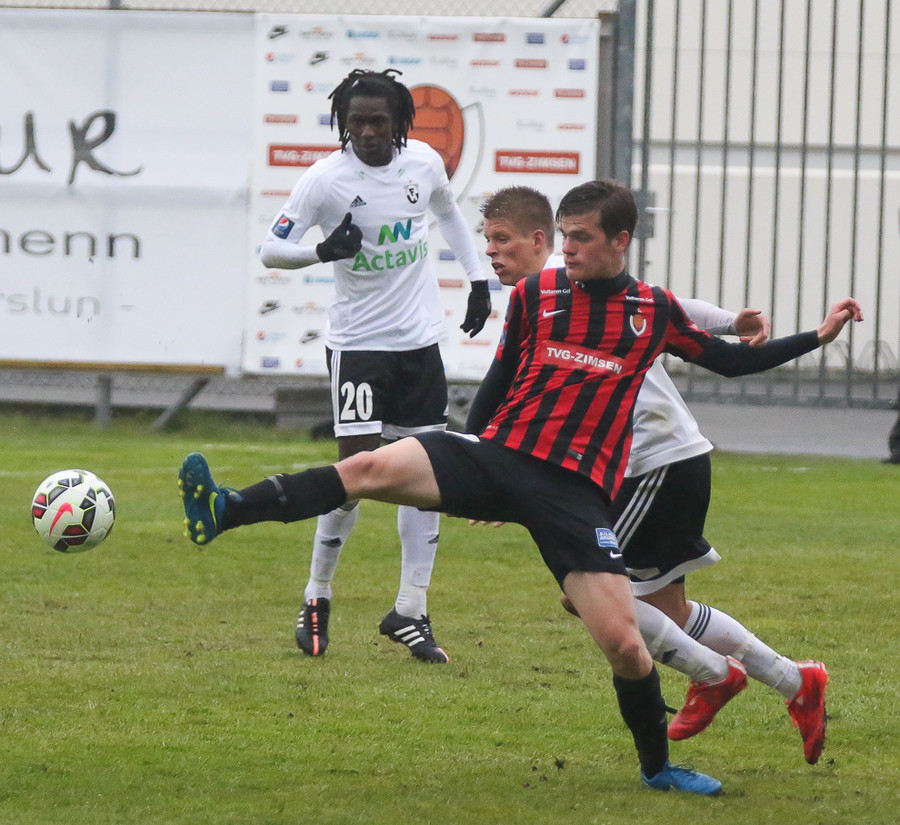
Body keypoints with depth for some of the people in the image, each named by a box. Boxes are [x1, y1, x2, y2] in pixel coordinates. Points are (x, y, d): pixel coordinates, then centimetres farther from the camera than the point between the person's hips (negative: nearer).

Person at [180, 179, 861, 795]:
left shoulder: (654, 312, 9)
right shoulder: (535, 294, 10)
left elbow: (731, 361, 23)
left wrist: (818, 336, 17)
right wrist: (472, 471, 25)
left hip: (576, 492, -1)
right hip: (498, 455, 1)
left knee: (622, 642, -11)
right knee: (372, 469, -24)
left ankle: (658, 767, 12)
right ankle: (222, 513, -33)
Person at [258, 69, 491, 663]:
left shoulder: (424, 162, 0)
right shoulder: (327, 179, -13)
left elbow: (449, 212, 22)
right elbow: (271, 247, -12)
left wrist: (478, 279, 18)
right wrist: (323, 250, -30)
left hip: (421, 340, 5)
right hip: (358, 341, -5)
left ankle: (411, 613, 11)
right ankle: (317, 600, 7)